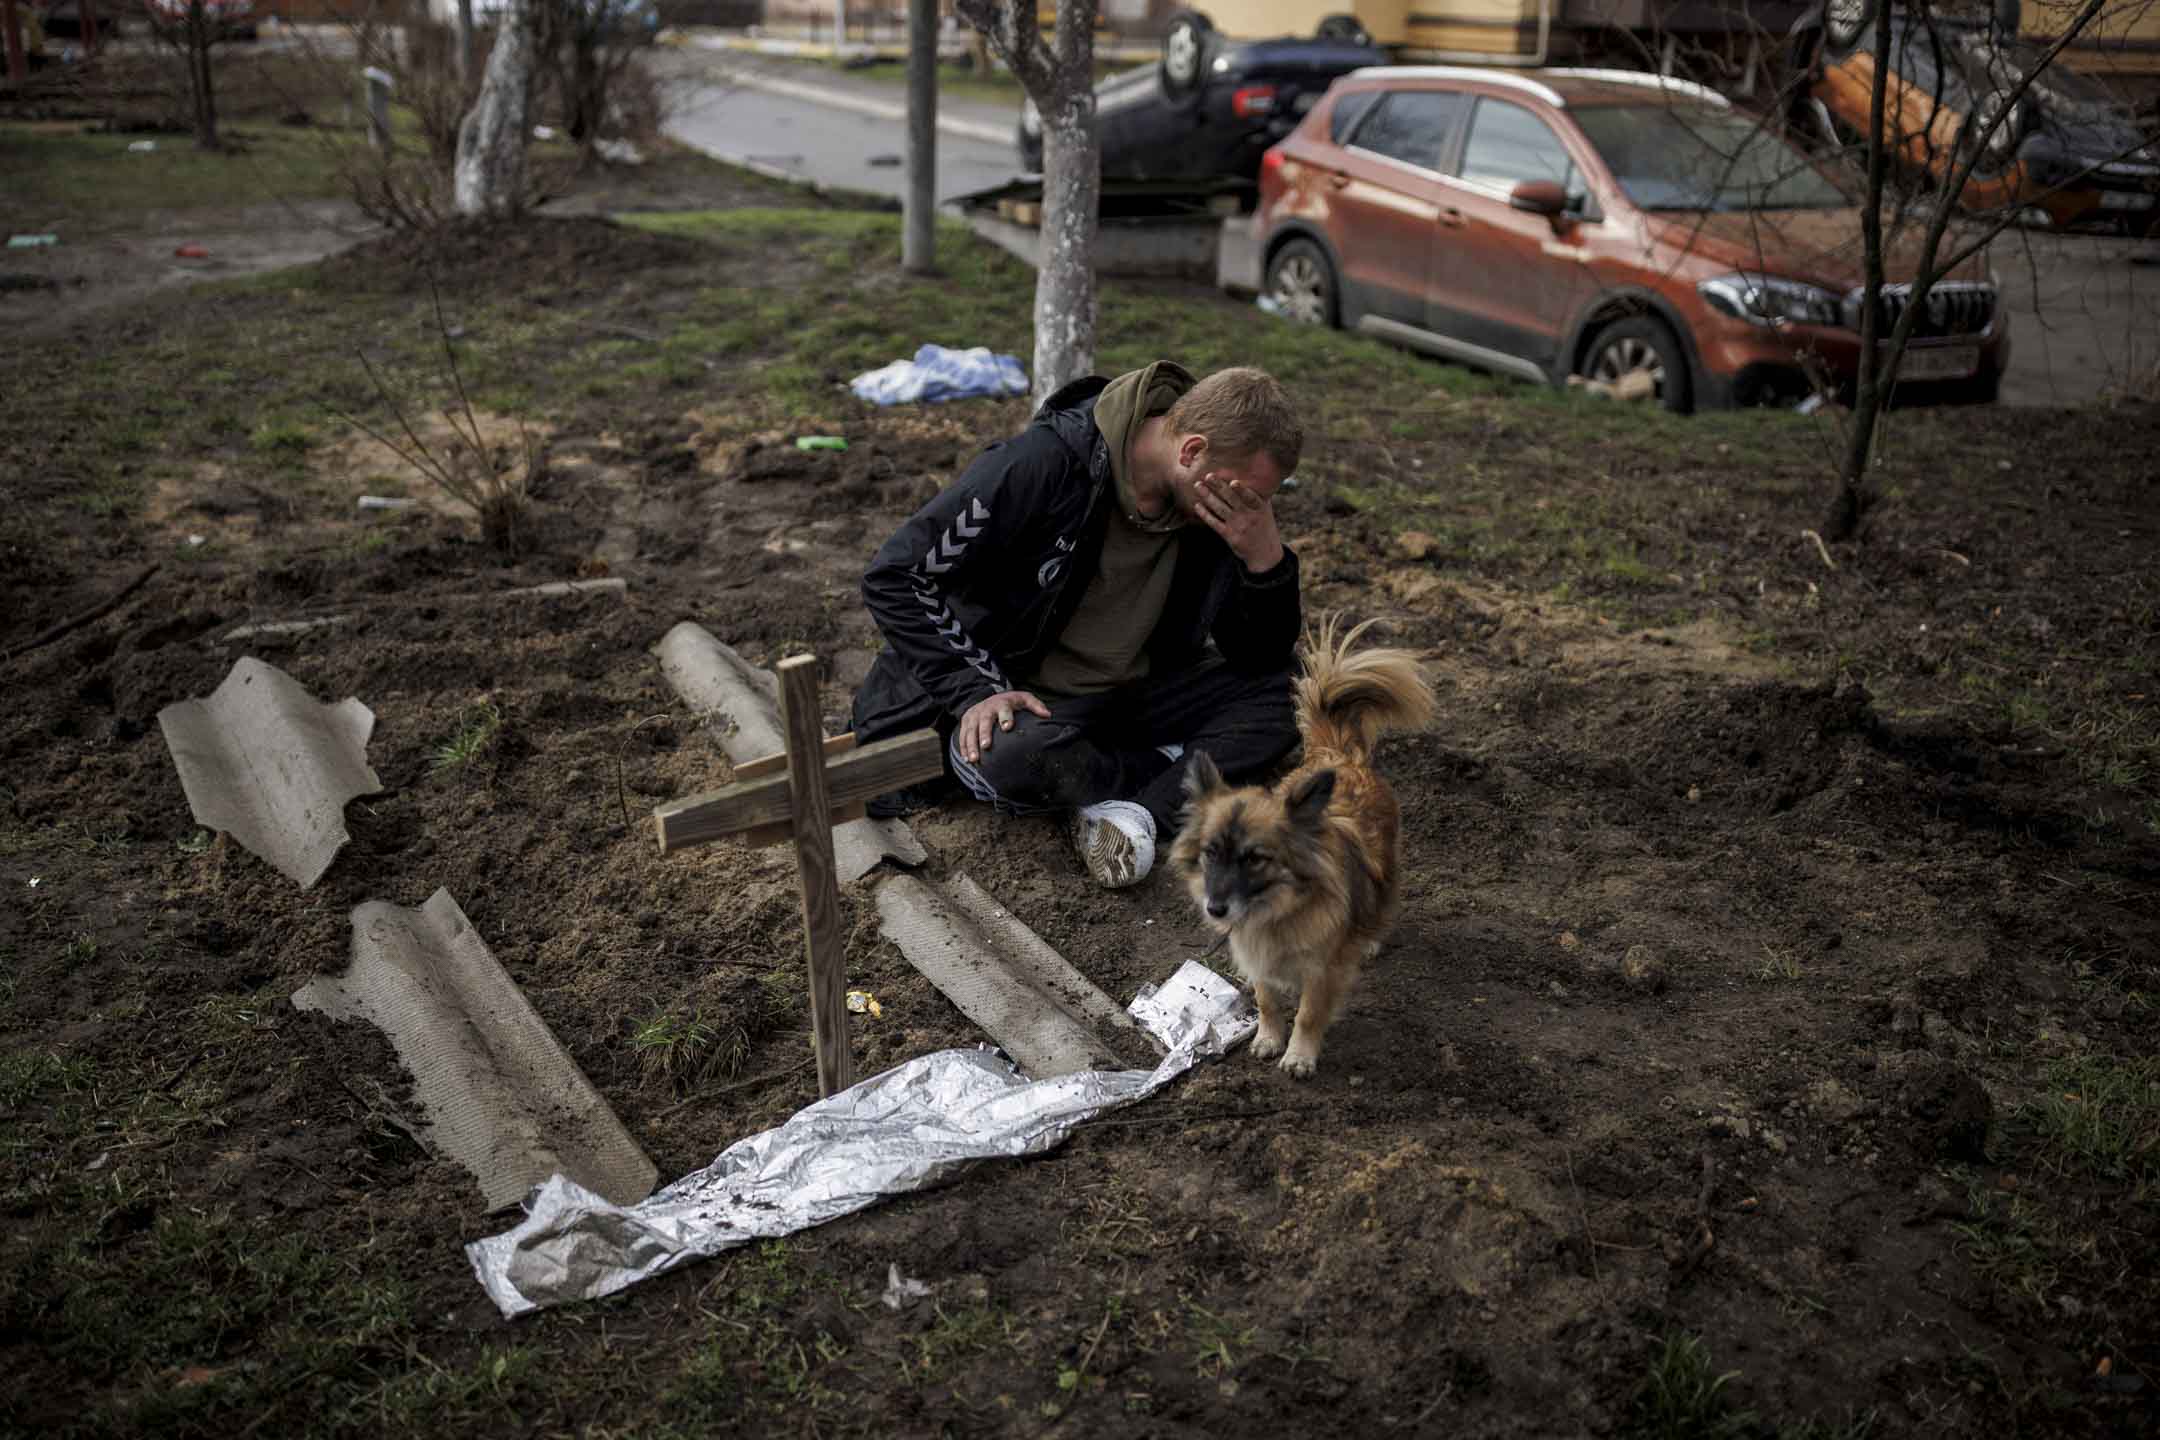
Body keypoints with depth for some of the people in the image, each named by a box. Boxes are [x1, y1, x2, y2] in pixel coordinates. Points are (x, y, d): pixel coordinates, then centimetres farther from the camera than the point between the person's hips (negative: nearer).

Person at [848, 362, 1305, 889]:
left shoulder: (1220, 505, -8)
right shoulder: (1045, 464, -25)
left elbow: (1261, 660, -3)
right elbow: (895, 575, -19)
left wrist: (1266, 556, -21)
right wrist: (978, 689, -27)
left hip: (1133, 696, 5)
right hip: (1012, 695, -5)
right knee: (1017, 756, -39)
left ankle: (1138, 810, -27)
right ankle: (1192, 774, -15)